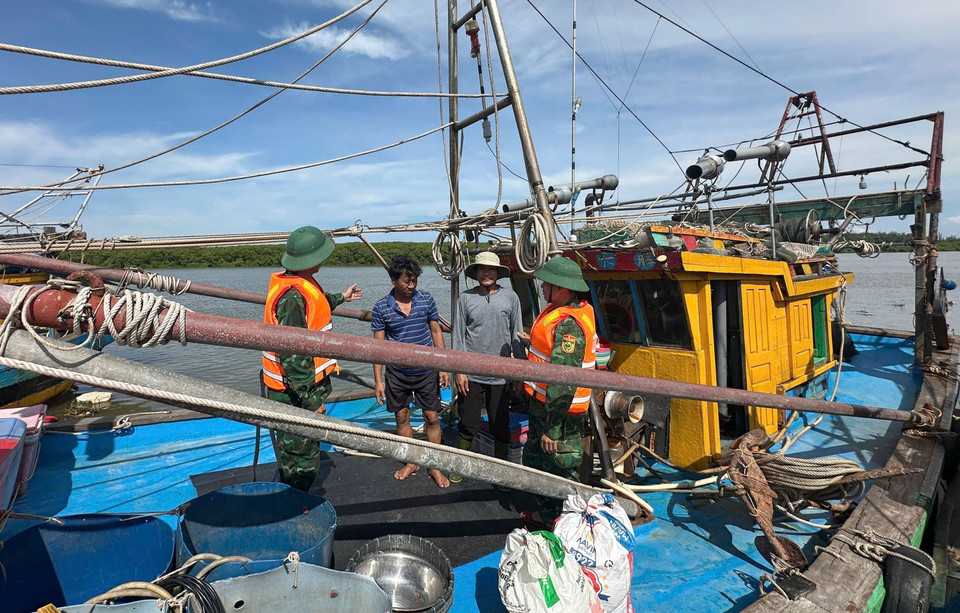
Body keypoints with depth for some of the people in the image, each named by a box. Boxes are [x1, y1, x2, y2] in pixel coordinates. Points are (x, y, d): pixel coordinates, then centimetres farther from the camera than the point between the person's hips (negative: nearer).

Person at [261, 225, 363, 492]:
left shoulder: (290, 283, 7)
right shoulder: (293, 295, -26)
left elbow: (312, 307, 30)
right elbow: (294, 354, -28)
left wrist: (341, 297, 43)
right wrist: (311, 400, -24)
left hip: (298, 386, 11)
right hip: (296, 392, -11)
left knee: (292, 453, 24)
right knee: (301, 461, 3)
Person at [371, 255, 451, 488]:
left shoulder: (426, 300, -4)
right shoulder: (381, 308, -7)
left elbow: (436, 332, 3)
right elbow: (378, 345, -3)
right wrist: (378, 381, -5)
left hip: (426, 371, 0)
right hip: (397, 373, 0)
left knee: (432, 418, 5)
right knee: (402, 418, 13)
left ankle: (435, 466, 21)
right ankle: (411, 462, 32)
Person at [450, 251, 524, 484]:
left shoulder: (510, 297, 2)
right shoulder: (466, 298, 1)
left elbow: (516, 335, 7)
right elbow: (458, 336, 2)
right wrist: (459, 370, -3)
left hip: (500, 375, 0)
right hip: (471, 375, 0)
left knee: (501, 426, 11)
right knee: (468, 424, 10)